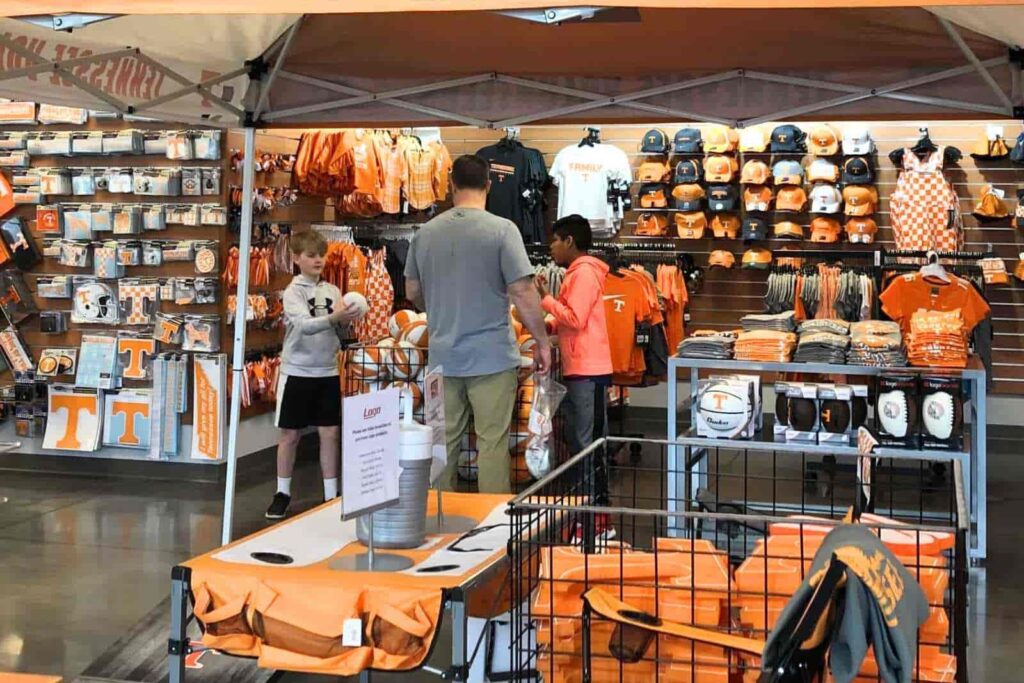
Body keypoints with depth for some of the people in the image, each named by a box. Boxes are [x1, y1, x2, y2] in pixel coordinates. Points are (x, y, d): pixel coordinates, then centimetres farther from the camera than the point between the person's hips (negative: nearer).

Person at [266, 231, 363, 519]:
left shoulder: (332, 290, 6)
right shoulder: (293, 292, -9)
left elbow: (341, 326, 4)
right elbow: (304, 325, -25)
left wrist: (349, 318, -18)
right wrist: (333, 318, -40)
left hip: (327, 371, 4)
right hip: (297, 371, -4)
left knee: (330, 433, 5)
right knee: (290, 434, 5)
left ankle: (331, 493, 13)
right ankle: (283, 493, 17)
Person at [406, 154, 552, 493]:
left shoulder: (425, 232, 5)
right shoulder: (502, 229, -10)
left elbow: (412, 291, 16)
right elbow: (522, 292, -13)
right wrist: (542, 342, -2)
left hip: (443, 357, 4)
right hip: (491, 356, -4)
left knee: (444, 442, 12)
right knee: (492, 443, 1)